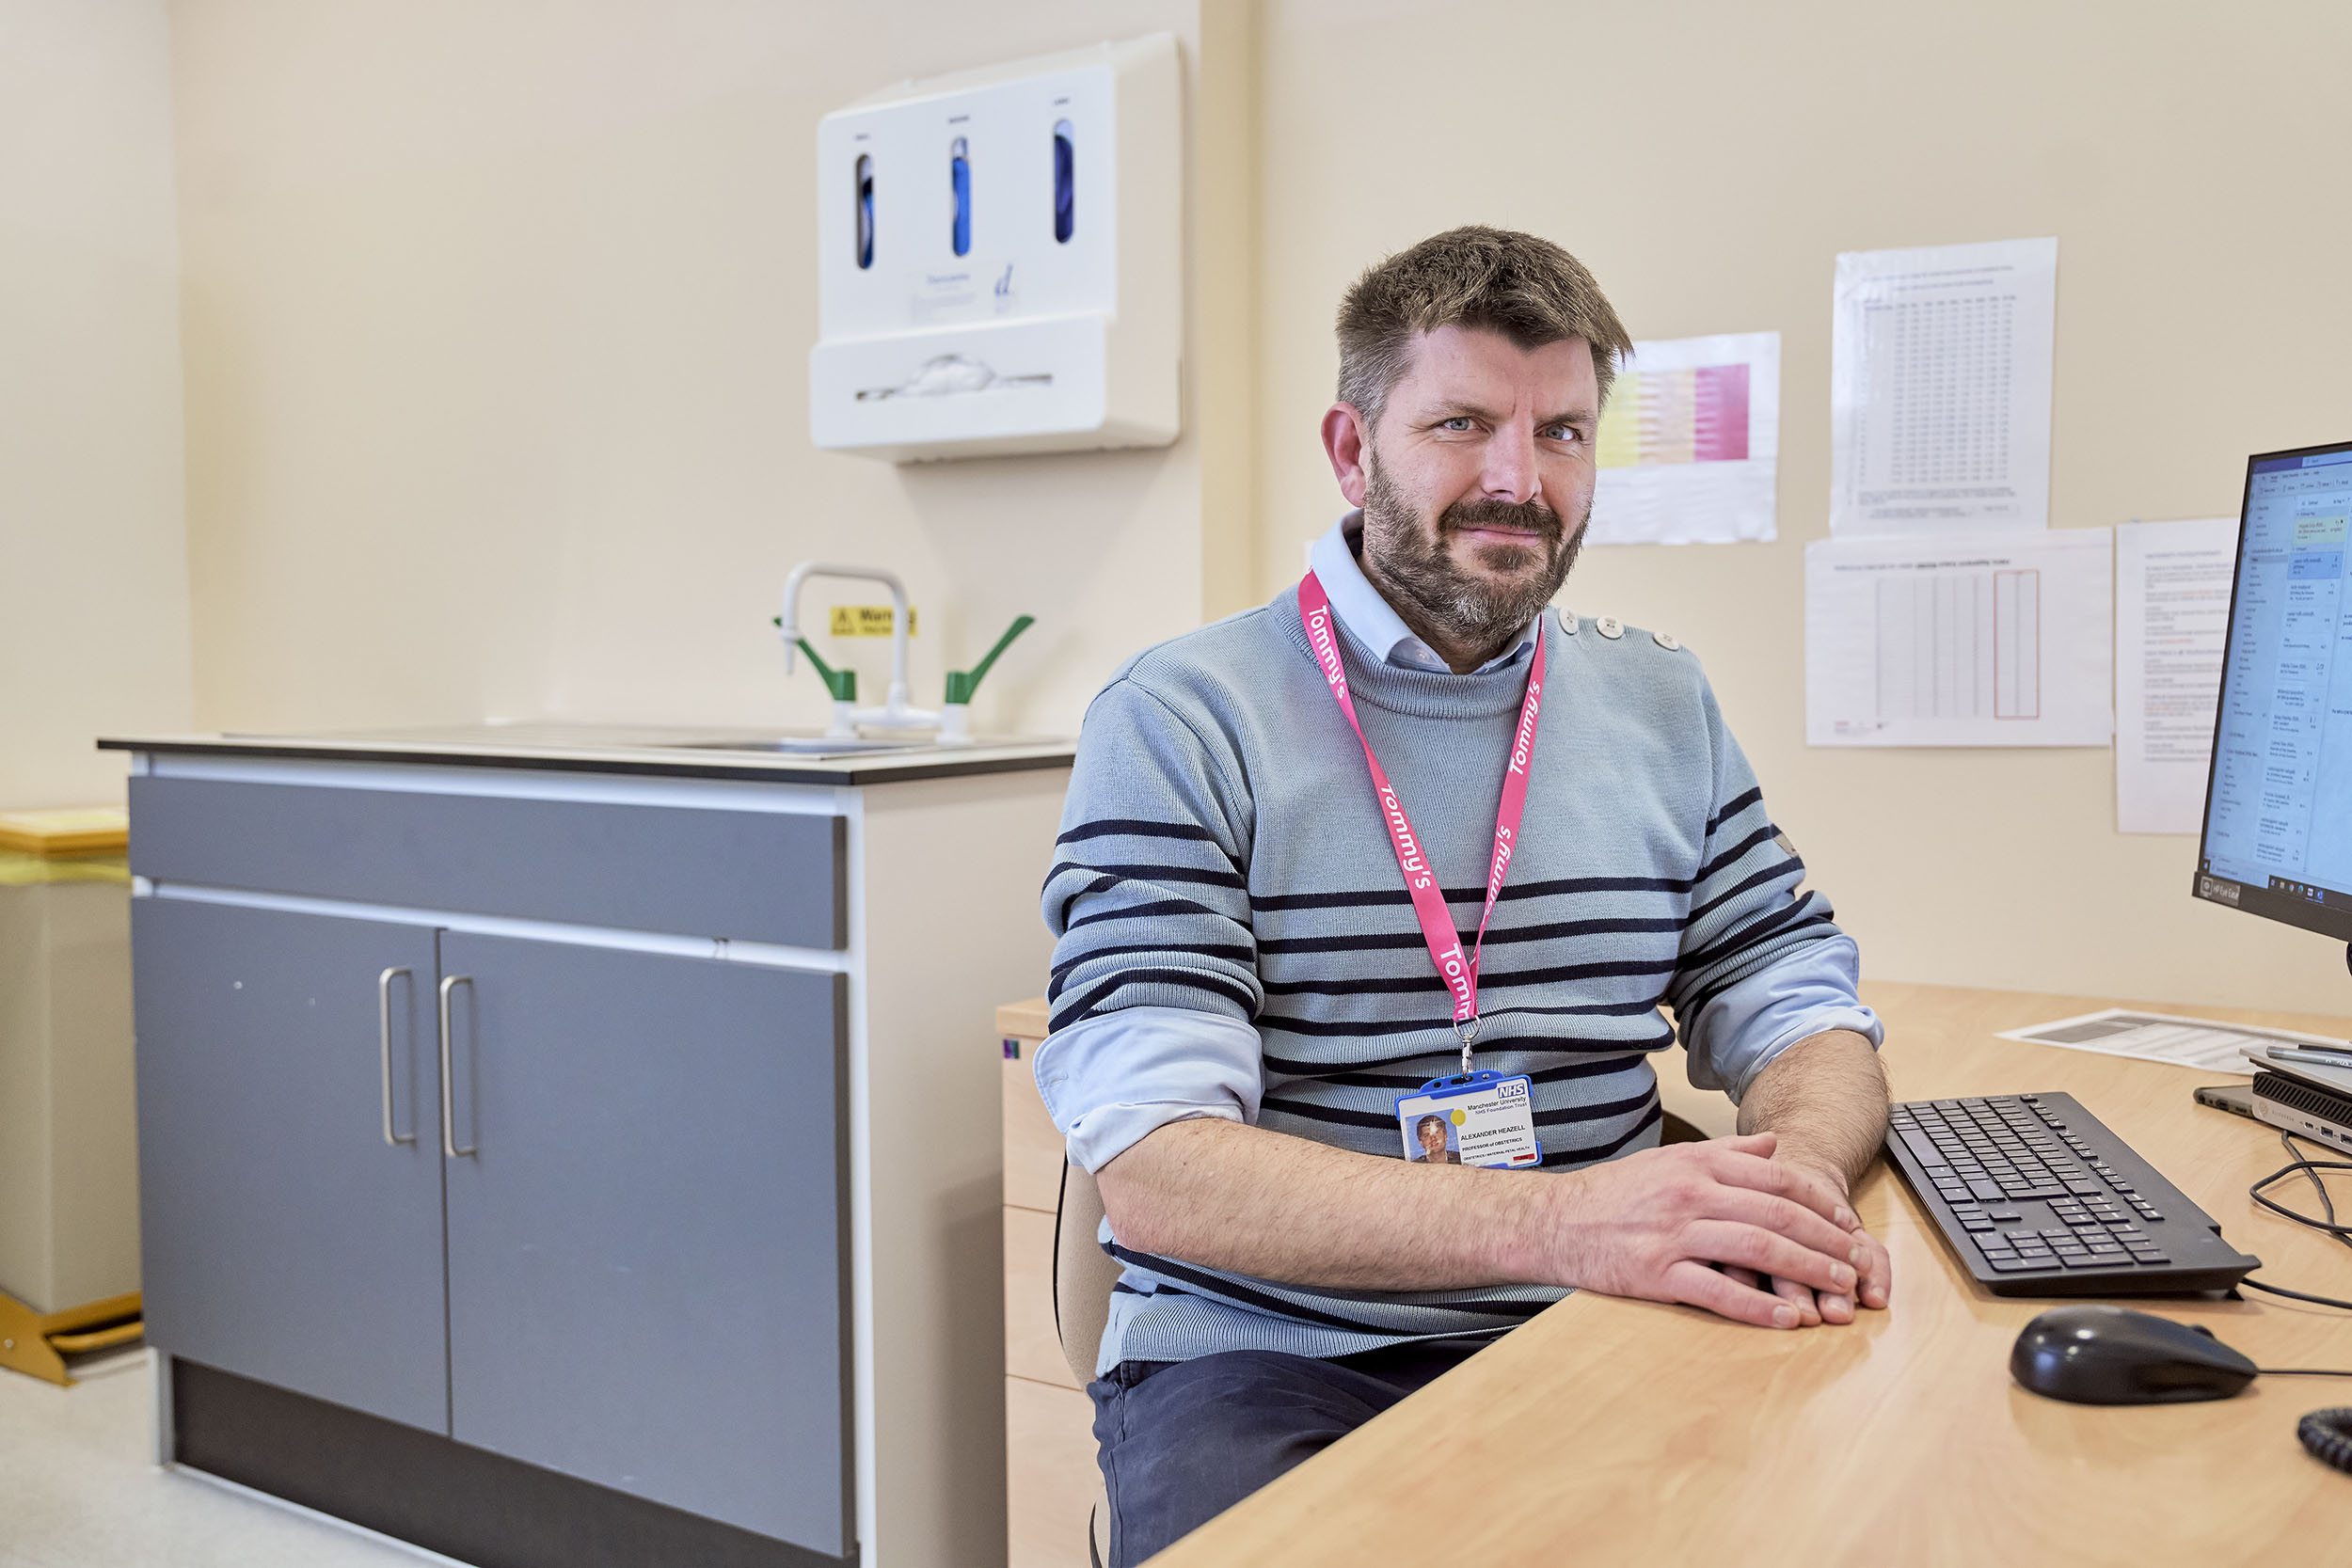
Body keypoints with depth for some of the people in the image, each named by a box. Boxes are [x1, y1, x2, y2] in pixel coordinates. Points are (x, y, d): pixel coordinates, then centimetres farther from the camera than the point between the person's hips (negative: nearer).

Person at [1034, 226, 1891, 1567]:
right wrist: (1557, 1221, -28)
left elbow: (1803, 1015, 11)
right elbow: (1153, 1170, -15)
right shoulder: (1180, 723, -6)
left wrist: (1795, 1180, -14)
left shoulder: (1664, 704, 12)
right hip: (1270, 1359, -4)